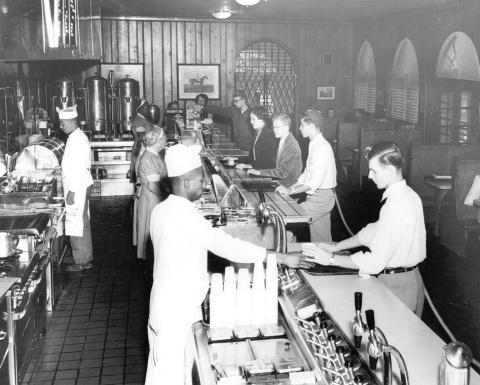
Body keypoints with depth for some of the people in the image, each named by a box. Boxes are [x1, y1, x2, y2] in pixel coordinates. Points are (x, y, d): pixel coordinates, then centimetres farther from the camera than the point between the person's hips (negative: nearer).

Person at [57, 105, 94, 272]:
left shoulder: (78, 139, -17)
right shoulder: (76, 137, 13)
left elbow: (78, 168, -22)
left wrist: (72, 192, -21)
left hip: (77, 188, -10)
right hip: (79, 187, 10)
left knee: (77, 225, -3)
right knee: (81, 224, 15)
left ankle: (82, 262, 5)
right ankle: (86, 258, 25)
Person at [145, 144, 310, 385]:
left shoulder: (162, 210, 3)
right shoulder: (185, 217, -25)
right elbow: (228, 247, -26)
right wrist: (283, 258, -22)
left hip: (166, 307, 9)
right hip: (176, 313, -9)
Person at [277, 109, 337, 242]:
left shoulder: (322, 147, -19)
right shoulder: (314, 145, 13)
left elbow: (314, 182, -23)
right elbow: (306, 175, 18)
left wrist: (290, 191, -17)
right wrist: (289, 188, 7)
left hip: (321, 198, -10)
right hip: (315, 197, 10)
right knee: (321, 240, 14)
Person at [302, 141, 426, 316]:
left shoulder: (396, 207, -26)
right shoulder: (408, 195, 4)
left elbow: (374, 261, -26)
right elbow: (375, 231, 12)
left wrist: (331, 259, -16)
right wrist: (336, 246, 7)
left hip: (397, 285, -9)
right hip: (410, 278, 9)